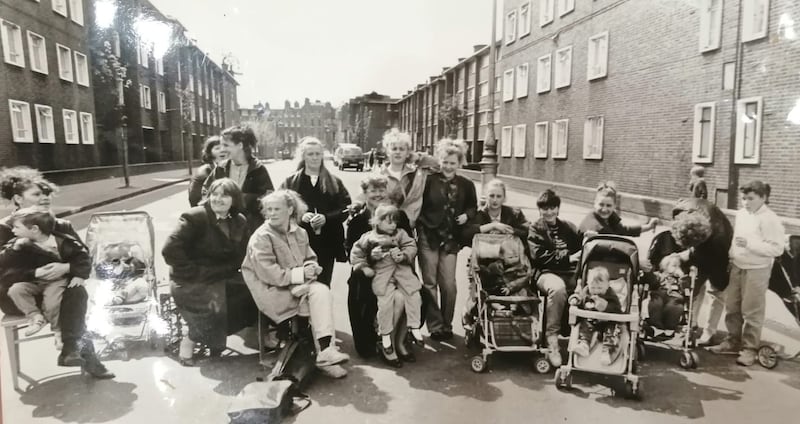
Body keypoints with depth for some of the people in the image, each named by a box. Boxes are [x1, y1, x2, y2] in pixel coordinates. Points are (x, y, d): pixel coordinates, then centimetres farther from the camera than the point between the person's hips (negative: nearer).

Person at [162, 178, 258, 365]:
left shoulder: (240, 222, 4)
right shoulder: (195, 217, -12)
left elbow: (239, 258, 2)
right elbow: (170, 250, -20)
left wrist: (212, 272, -11)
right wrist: (193, 273, -18)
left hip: (222, 278, 6)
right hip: (190, 282, -6)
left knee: (252, 292, -6)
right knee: (215, 306, -23)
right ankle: (190, 340, 5)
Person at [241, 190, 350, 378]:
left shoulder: (300, 233, 9)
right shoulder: (261, 237, -10)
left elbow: (310, 259, 14)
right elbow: (269, 274, -18)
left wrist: (311, 268, -11)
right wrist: (300, 274, -21)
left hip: (298, 285, 6)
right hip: (272, 291, -5)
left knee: (323, 291, -23)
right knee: (315, 296, -23)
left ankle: (326, 350, -25)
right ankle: (325, 352, -15)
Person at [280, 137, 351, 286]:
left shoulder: (334, 182, 10)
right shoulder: (290, 182, 8)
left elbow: (345, 208, 2)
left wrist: (326, 217, -14)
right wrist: (300, 216, -16)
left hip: (327, 244, 1)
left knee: (323, 286, 4)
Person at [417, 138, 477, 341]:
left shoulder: (466, 185, 4)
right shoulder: (429, 180, -7)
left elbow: (473, 207, 18)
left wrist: (466, 215, -2)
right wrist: (419, 226, -16)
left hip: (451, 240, 2)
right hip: (428, 237, -2)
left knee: (449, 284, 3)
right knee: (430, 283, 5)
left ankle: (447, 325, 21)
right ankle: (435, 326, 17)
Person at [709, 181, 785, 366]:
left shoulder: (770, 219, -15)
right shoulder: (741, 213, 6)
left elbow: (777, 248, -19)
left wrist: (750, 244, -26)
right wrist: (731, 257, 11)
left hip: (756, 271, -7)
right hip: (736, 267, 7)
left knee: (752, 312, 2)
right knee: (732, 307, 15)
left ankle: (750, 348, 14)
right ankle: (733, 340, 30)